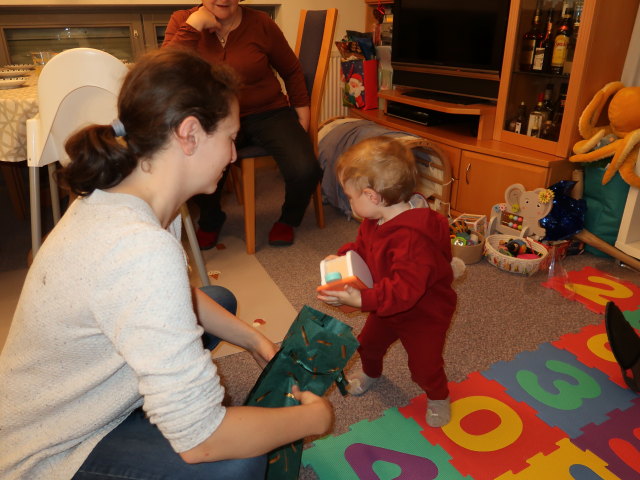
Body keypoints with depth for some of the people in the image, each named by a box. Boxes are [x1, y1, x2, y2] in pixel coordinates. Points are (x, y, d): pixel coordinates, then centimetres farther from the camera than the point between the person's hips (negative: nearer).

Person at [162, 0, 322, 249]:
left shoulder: (260, 22, -1)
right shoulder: (182, 20, -1)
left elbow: (291, 70, 11)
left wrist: (301, 108, 5)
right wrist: (193, 26, -19)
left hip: (268, 113, 0)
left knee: (305, 170, -24)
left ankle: (288, 219, 13)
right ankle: (210, 220, 8)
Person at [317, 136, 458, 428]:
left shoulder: (413, 237, -41)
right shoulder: (376, 221, -10)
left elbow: (405, 289, -44)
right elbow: (362, 247, 8)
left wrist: (361, 300, -49)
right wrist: (341, 258, -11)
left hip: (424, 313, -8)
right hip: (386, 308, 9)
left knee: (424, 365, 3)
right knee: (368, 343, 24)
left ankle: (438, 398, 37)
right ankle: (371, 373, 57)